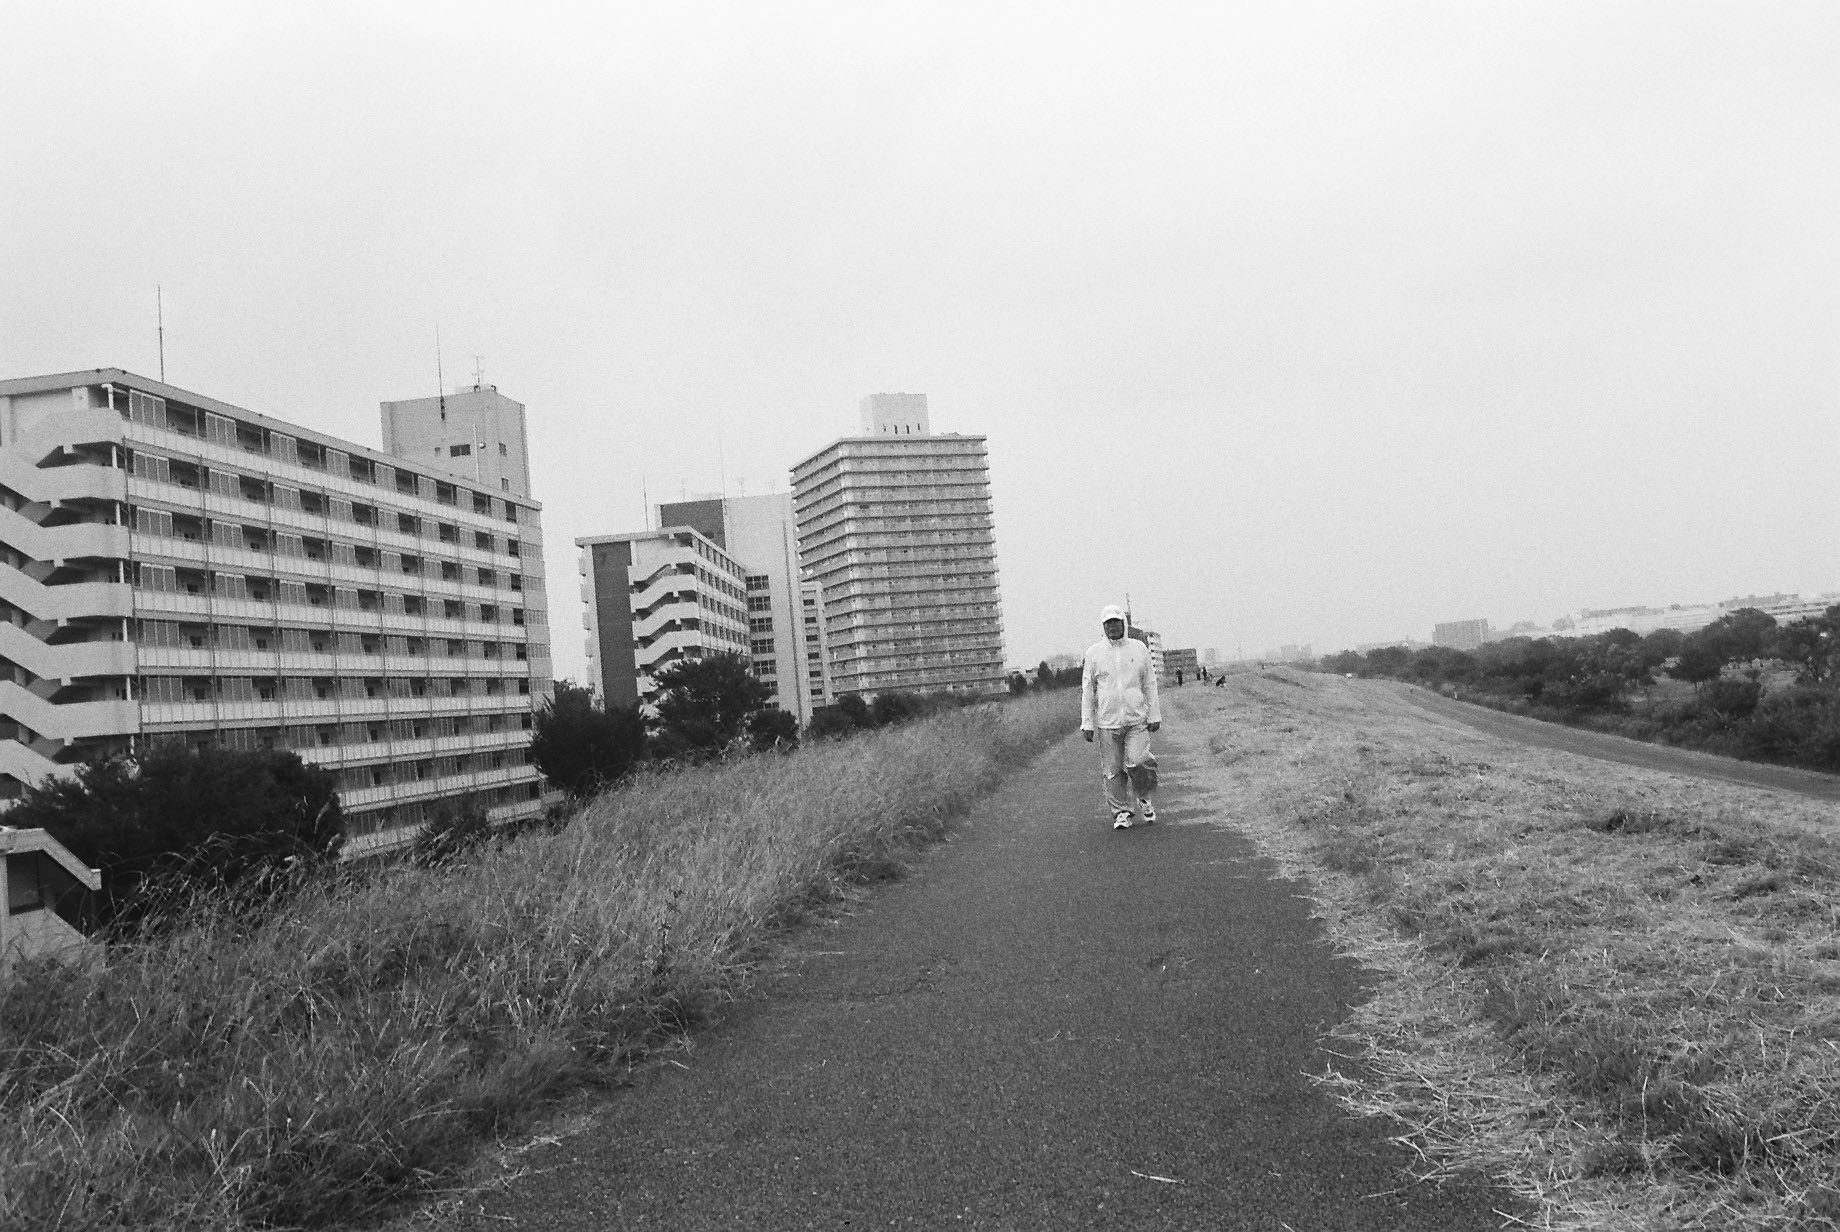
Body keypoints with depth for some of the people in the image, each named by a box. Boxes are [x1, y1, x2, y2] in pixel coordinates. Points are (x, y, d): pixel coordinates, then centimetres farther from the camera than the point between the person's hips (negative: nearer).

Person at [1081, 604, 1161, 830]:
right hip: (1107, 721, 0)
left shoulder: (1139, 648, 7)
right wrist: (1087, 723, 1)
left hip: (1137, 719, 0)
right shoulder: (1094, 653, 4)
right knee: (1113, 770, 0)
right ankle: (1120, 813, 12)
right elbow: (1087, 690, 6)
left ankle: (1145, 798, 11)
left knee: (1137, 762, -15)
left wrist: (1154, 715, 6)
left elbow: (1149, 684, 11)